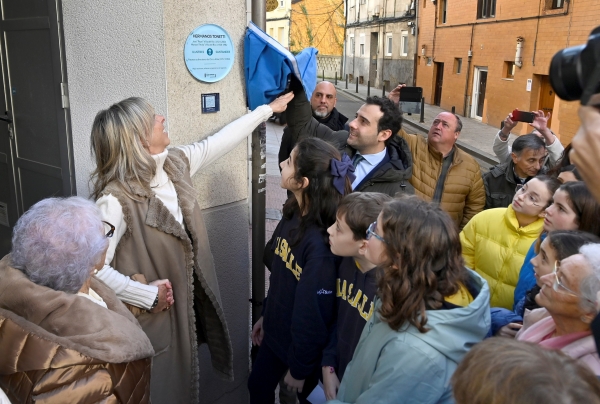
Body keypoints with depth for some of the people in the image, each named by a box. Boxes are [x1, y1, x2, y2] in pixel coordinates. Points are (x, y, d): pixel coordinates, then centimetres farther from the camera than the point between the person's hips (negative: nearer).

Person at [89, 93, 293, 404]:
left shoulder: (175, 163, -5)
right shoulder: (117, 199, -28)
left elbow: (219, 141, 8)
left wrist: (267, 109, 16)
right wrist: (147, 296, -24)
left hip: (186, 303, 7)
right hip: (151, 315, -7)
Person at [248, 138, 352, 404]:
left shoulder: (321, 243, -34)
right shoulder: (293, 215, -8)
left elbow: (315, 314, -25)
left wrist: (300, 367, -14)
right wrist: (266, 316, 15)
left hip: (303, 346, -7)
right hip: (276, 333, 8)